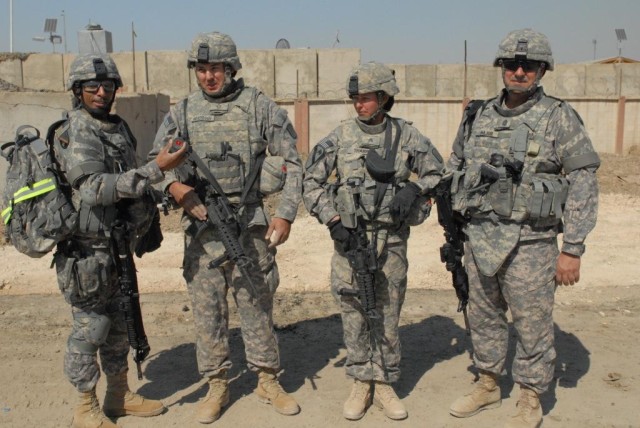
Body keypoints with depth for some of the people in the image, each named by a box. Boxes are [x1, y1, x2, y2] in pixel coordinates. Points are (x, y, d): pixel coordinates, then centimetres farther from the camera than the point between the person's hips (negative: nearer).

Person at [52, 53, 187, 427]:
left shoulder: (119, 127, 10)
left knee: (120, 325, 17)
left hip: (118, 247, 8)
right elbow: (94, 189, -28)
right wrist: (156, 169, -30)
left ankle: (120, 396, 32)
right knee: (90, 329, 3)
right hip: (88, 252, -8)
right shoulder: (75, 134, -16)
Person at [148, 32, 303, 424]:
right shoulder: (183, 112, 5)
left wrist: (286, 214, -9)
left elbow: (291, 163, -1)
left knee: (258, 305, 8)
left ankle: (269, 381, 25)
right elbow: (156, 163, 7)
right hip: (202, 227, 2)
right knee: (207, 310, 9)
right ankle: (217, 386, 24)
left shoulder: (260, 106, -1)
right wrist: (175, 186, -14)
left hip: (251, 226, -2)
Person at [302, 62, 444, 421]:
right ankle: (361, 385, 21)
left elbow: (438, 173, 9)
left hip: (392, 240, 0)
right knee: (354, 314, 7)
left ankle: (385, 385, 23)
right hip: (349, 238, 0)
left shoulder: (406, 135, 0)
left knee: (387, 315, 8)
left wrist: (413, 190, -10)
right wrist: (333, 221, -8)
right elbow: (312, 182, 2)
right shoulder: (340, 137, -1)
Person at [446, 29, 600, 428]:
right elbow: (456, 170, 15)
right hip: (479, 239, 5)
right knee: (484, 318, 17)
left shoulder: (559, 118, -6)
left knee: (533, 326, 6)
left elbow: (583, 184, -8)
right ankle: (488, 385, 36)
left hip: (529, 243, -5)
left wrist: (573, 248, -12)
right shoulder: (479, 116, 7)